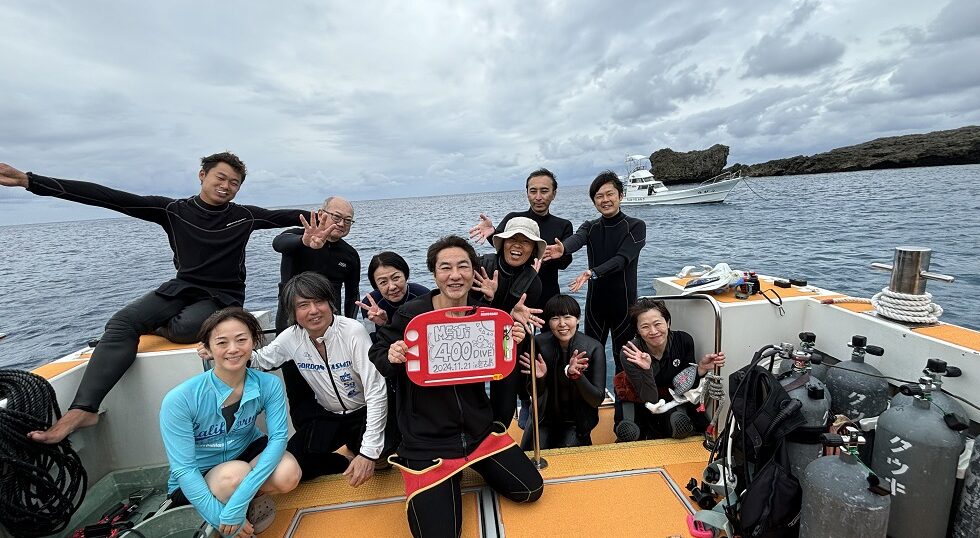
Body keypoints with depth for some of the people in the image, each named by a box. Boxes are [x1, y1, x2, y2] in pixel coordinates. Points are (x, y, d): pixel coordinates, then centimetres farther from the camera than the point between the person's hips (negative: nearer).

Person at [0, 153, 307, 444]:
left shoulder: (245, 216, 1)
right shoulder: (174, 210, 1)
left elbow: (281, 216, -5)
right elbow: (109, 198, -4)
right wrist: (30, 181, -10)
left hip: (222, 297, -2)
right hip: (182, 288, 3)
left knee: (185, 327, -33)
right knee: (121, 322, -21)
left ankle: (156, 328, 4)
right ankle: (83, 409, -23)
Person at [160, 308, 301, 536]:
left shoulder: (269, 385, -18)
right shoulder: (179, 400, -25)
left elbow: (278, 436, -25)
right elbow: (183, 470, -23)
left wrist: (240, 499, -37)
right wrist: (221, 519, -27)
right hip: (195, 484, -2)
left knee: (288, 474, -28)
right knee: (236, 474, -34)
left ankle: (248, 502, 5)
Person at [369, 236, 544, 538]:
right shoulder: (411, 314, -17)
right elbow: (377, 357, -3)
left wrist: (512, 344, -17)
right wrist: (391, 357, -26)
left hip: (478, 430, 4)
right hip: (426, 439, -3)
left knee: (531, 490, 9)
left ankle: (470, 464, 31)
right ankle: (448, 481, 25)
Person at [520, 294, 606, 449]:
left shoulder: (594, 348, -18)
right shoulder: (539, 342, -14)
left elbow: (598, 400, -18)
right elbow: (534, 394, -6)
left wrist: (576, 374, -35)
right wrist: (540, 377, -29)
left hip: (576, 422, -1)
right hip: (544, 418, 1)